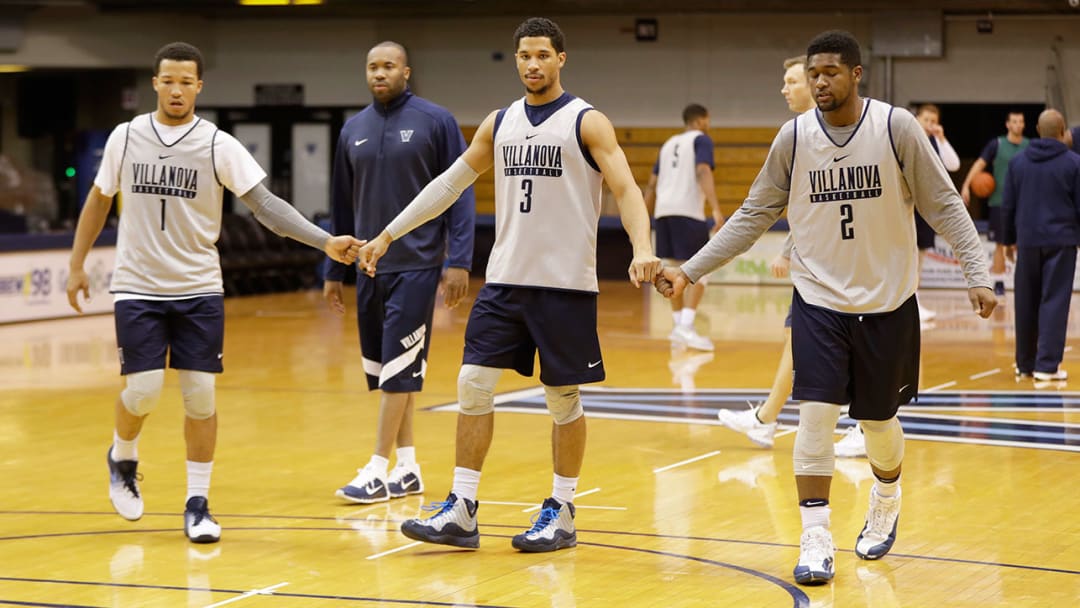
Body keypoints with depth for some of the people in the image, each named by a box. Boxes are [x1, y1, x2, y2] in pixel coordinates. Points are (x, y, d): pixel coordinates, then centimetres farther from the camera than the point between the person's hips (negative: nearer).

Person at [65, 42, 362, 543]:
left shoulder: (218, 145, -6)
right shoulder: (126, 137, 0)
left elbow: (265, 204, -12)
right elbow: (99, 199, 14)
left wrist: (326, 242, -24)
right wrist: (77, 265, 14)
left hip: (199, 290, 0)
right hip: (137, 289, 0)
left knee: (200, 395, -2)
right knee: (143, 390, -9)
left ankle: (197, 504, 10)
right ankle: (122, 458, 24)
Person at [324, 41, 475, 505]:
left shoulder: (435, 121, -4)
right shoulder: (353, 130, 10)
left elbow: (460, 193, -5)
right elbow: (343, 205, 16)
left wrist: (459, 261, -12)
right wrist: (334, 271, 16)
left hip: (415, 267, -5)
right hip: (369, 269, 5)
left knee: (398, 368, -8)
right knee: (381, 368, 8)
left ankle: (379, 471, -4)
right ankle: (407, 469, 17)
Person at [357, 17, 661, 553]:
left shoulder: (586, 122, -5)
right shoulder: (499, 124, 11)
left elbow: (625, 189, -14)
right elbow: (450, 183, 17)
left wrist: (641, 249, -31)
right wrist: (388, 234, 14)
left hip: (565, 284, -5)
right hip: (504, 280, 5)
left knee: (563, 397, 3)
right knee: (474, 382, -2)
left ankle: (561, 513, 15)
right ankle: (461, 512, 4)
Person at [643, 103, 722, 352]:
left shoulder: (669, 144, 24)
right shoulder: (701, 139, 3)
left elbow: (652, 184, 22)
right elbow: (703, 172, -14)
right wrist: (716, 210, -22)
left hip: (663, 211, 7)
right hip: (688, 212, -7)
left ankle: (679, 325, 20)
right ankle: (685, 327, -17)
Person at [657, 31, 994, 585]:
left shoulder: (897, 128, -11)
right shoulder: (794, 137, -5)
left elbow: (943, 206, -5)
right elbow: (753, 216, 3)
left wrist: (977, 275, -14)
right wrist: (690, 270, -2)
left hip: (887, 305, -1)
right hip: (818, 301, 1)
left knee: (878, 421, 11)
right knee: (816, 415, -12)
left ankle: (885, 504, 42)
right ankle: (815, 541, -4)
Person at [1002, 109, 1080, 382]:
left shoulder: (1018, 162, 6)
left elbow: (1008, 205, 8)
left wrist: (1009, 239, 17)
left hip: (1027, 241, 3)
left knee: (1026, 303, 11)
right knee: (1054, 302, -2)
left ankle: (1025, 363, 17)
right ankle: (1047, 365, -7)